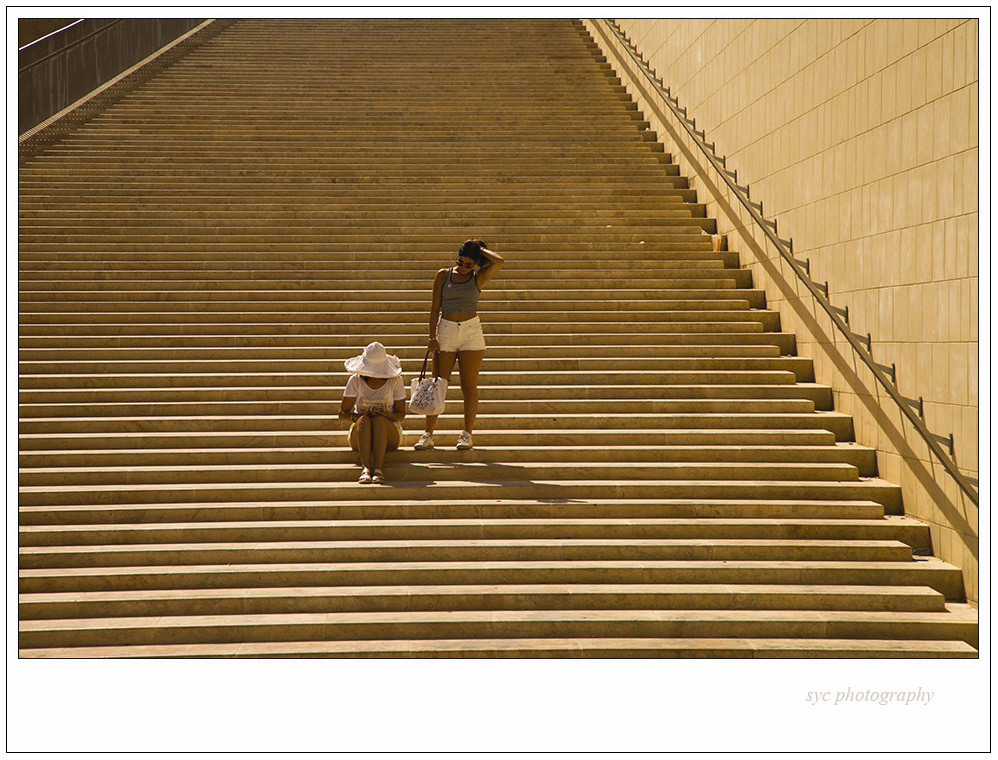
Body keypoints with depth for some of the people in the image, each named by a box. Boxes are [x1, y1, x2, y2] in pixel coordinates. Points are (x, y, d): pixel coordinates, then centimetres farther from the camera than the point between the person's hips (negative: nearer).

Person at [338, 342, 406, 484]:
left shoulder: (395, 381, -4)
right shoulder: (356, 380, -2)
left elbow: (401, 414, -1)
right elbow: (342, 413, -1)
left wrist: (385, 414, -23)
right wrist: (355, 417, -23)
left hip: (389, 433, -1)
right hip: (359, 436, 1)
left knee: (378, 420, -34)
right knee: (364, 420, -34)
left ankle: (378, 468, -47)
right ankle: (365, 468, -48)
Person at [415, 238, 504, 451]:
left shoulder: (479, 277, 3)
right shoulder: (443, 275, 6)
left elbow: (499, 262, -15)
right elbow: (435, 307, 6)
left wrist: (481, 249, 1)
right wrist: (432, 336, -2)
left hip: (471, 331, -1)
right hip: (445, 331, 1)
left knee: (469, 386, -1)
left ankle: (467, 434, 4)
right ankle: (428, 435, 0)